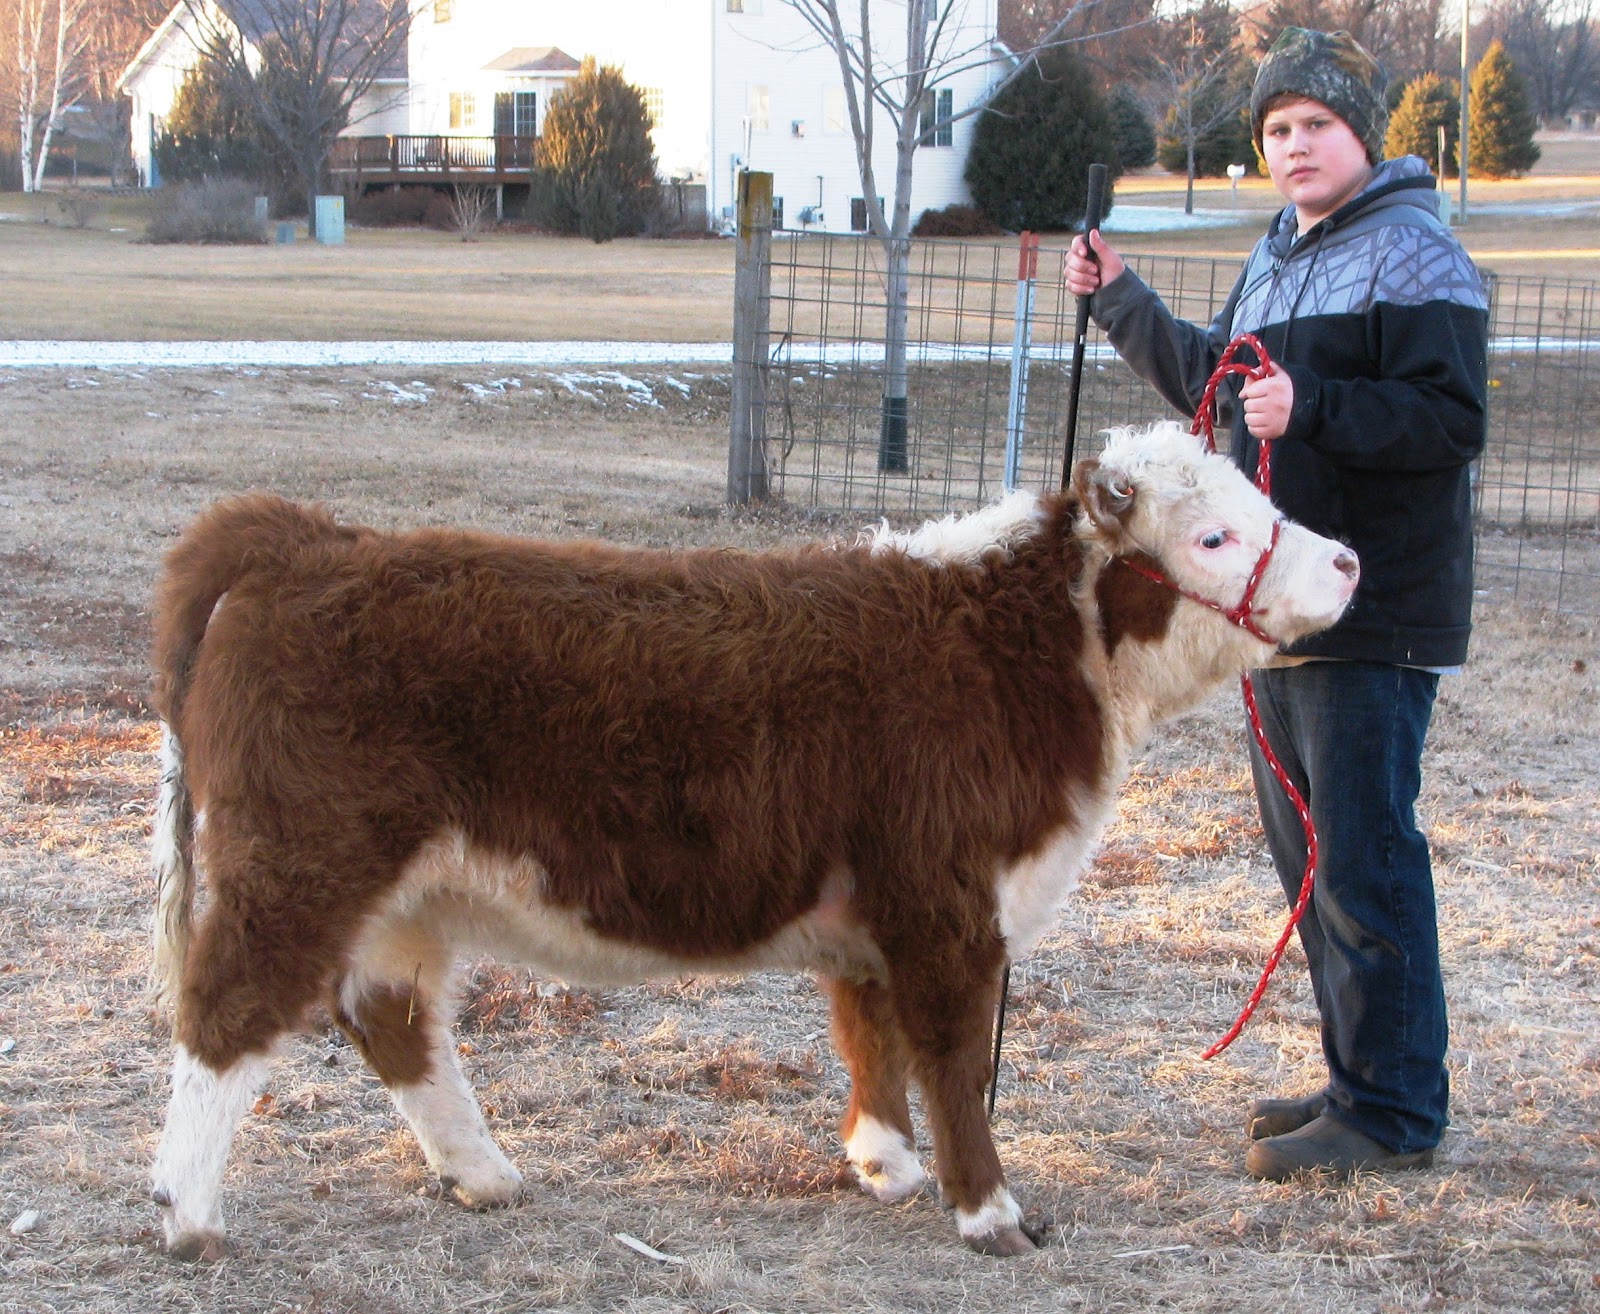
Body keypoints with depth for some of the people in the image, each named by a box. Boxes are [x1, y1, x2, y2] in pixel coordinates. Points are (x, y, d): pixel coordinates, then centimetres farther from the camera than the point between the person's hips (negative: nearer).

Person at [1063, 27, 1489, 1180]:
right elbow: (1212, 382, 32)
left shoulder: (1415, 256, -12)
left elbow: (1453, 421, -21)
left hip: (1374, 619, -10)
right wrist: (1121, 303, 26)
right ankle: (1359, 1080, 27)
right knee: (1308, 852, 15)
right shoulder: (1280, 256, 17)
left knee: (1364, 859, -8)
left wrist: (1314, 407, -31)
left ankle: (1395, 1112, 1)